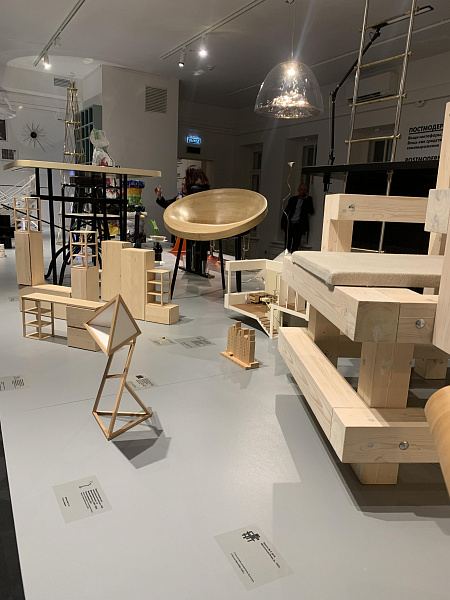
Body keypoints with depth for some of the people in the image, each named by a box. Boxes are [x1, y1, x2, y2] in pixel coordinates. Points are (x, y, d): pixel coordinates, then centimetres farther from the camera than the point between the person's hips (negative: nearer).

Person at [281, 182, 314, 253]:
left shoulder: (308, 199, 7)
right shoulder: (293, 199, 12)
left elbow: (311, 212, -6)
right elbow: (286, 211, 14)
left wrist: (306, 199, -9)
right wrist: (283, 225, 8)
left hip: (299, 226, -2)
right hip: (289, 224, 2)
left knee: (295, 247, -9)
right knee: (287, 245, 4)